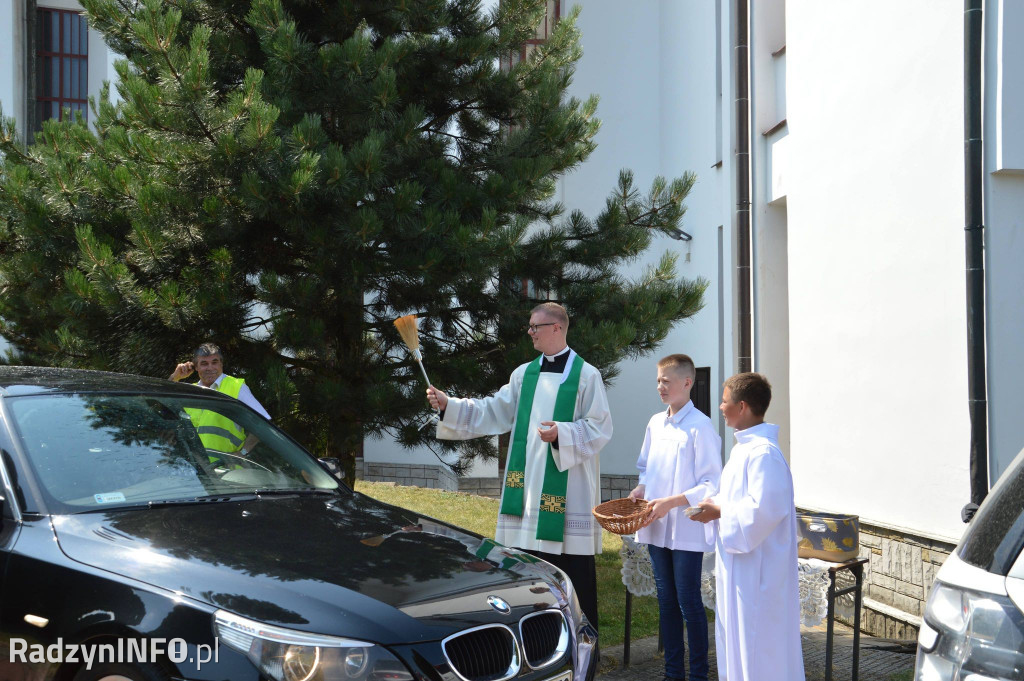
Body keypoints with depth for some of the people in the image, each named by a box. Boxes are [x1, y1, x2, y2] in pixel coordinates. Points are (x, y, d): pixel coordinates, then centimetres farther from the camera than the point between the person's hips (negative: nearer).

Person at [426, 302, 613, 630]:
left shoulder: (585, 375, -4)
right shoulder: (524, 374, 12)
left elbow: (600, 428, -8)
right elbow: (493, 412, 12)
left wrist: (561, 434, -22)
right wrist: (448, 405, 3)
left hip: (568, 486, -5)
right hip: (529, 484, 6)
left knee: (575, 567, -1)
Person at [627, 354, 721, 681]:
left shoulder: (700, 427, -13)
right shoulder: (655, 423, 8)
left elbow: (712, 485, -14)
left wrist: (670, 502, -20)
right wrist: (642, 489, 1)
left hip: (687, 530, -7)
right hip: (657, 529, 7)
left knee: (689, 603, -1)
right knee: (666, 602, 14)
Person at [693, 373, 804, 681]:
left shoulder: (763, 453, -22)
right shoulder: (745, 447, 11)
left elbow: (762, 509, -28)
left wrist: (719, 512, -16)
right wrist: (716, 507, 4)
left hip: (756, 567, -11)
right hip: (740, 562, 11)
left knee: (757, 643, -1)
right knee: (737, 635, 19)